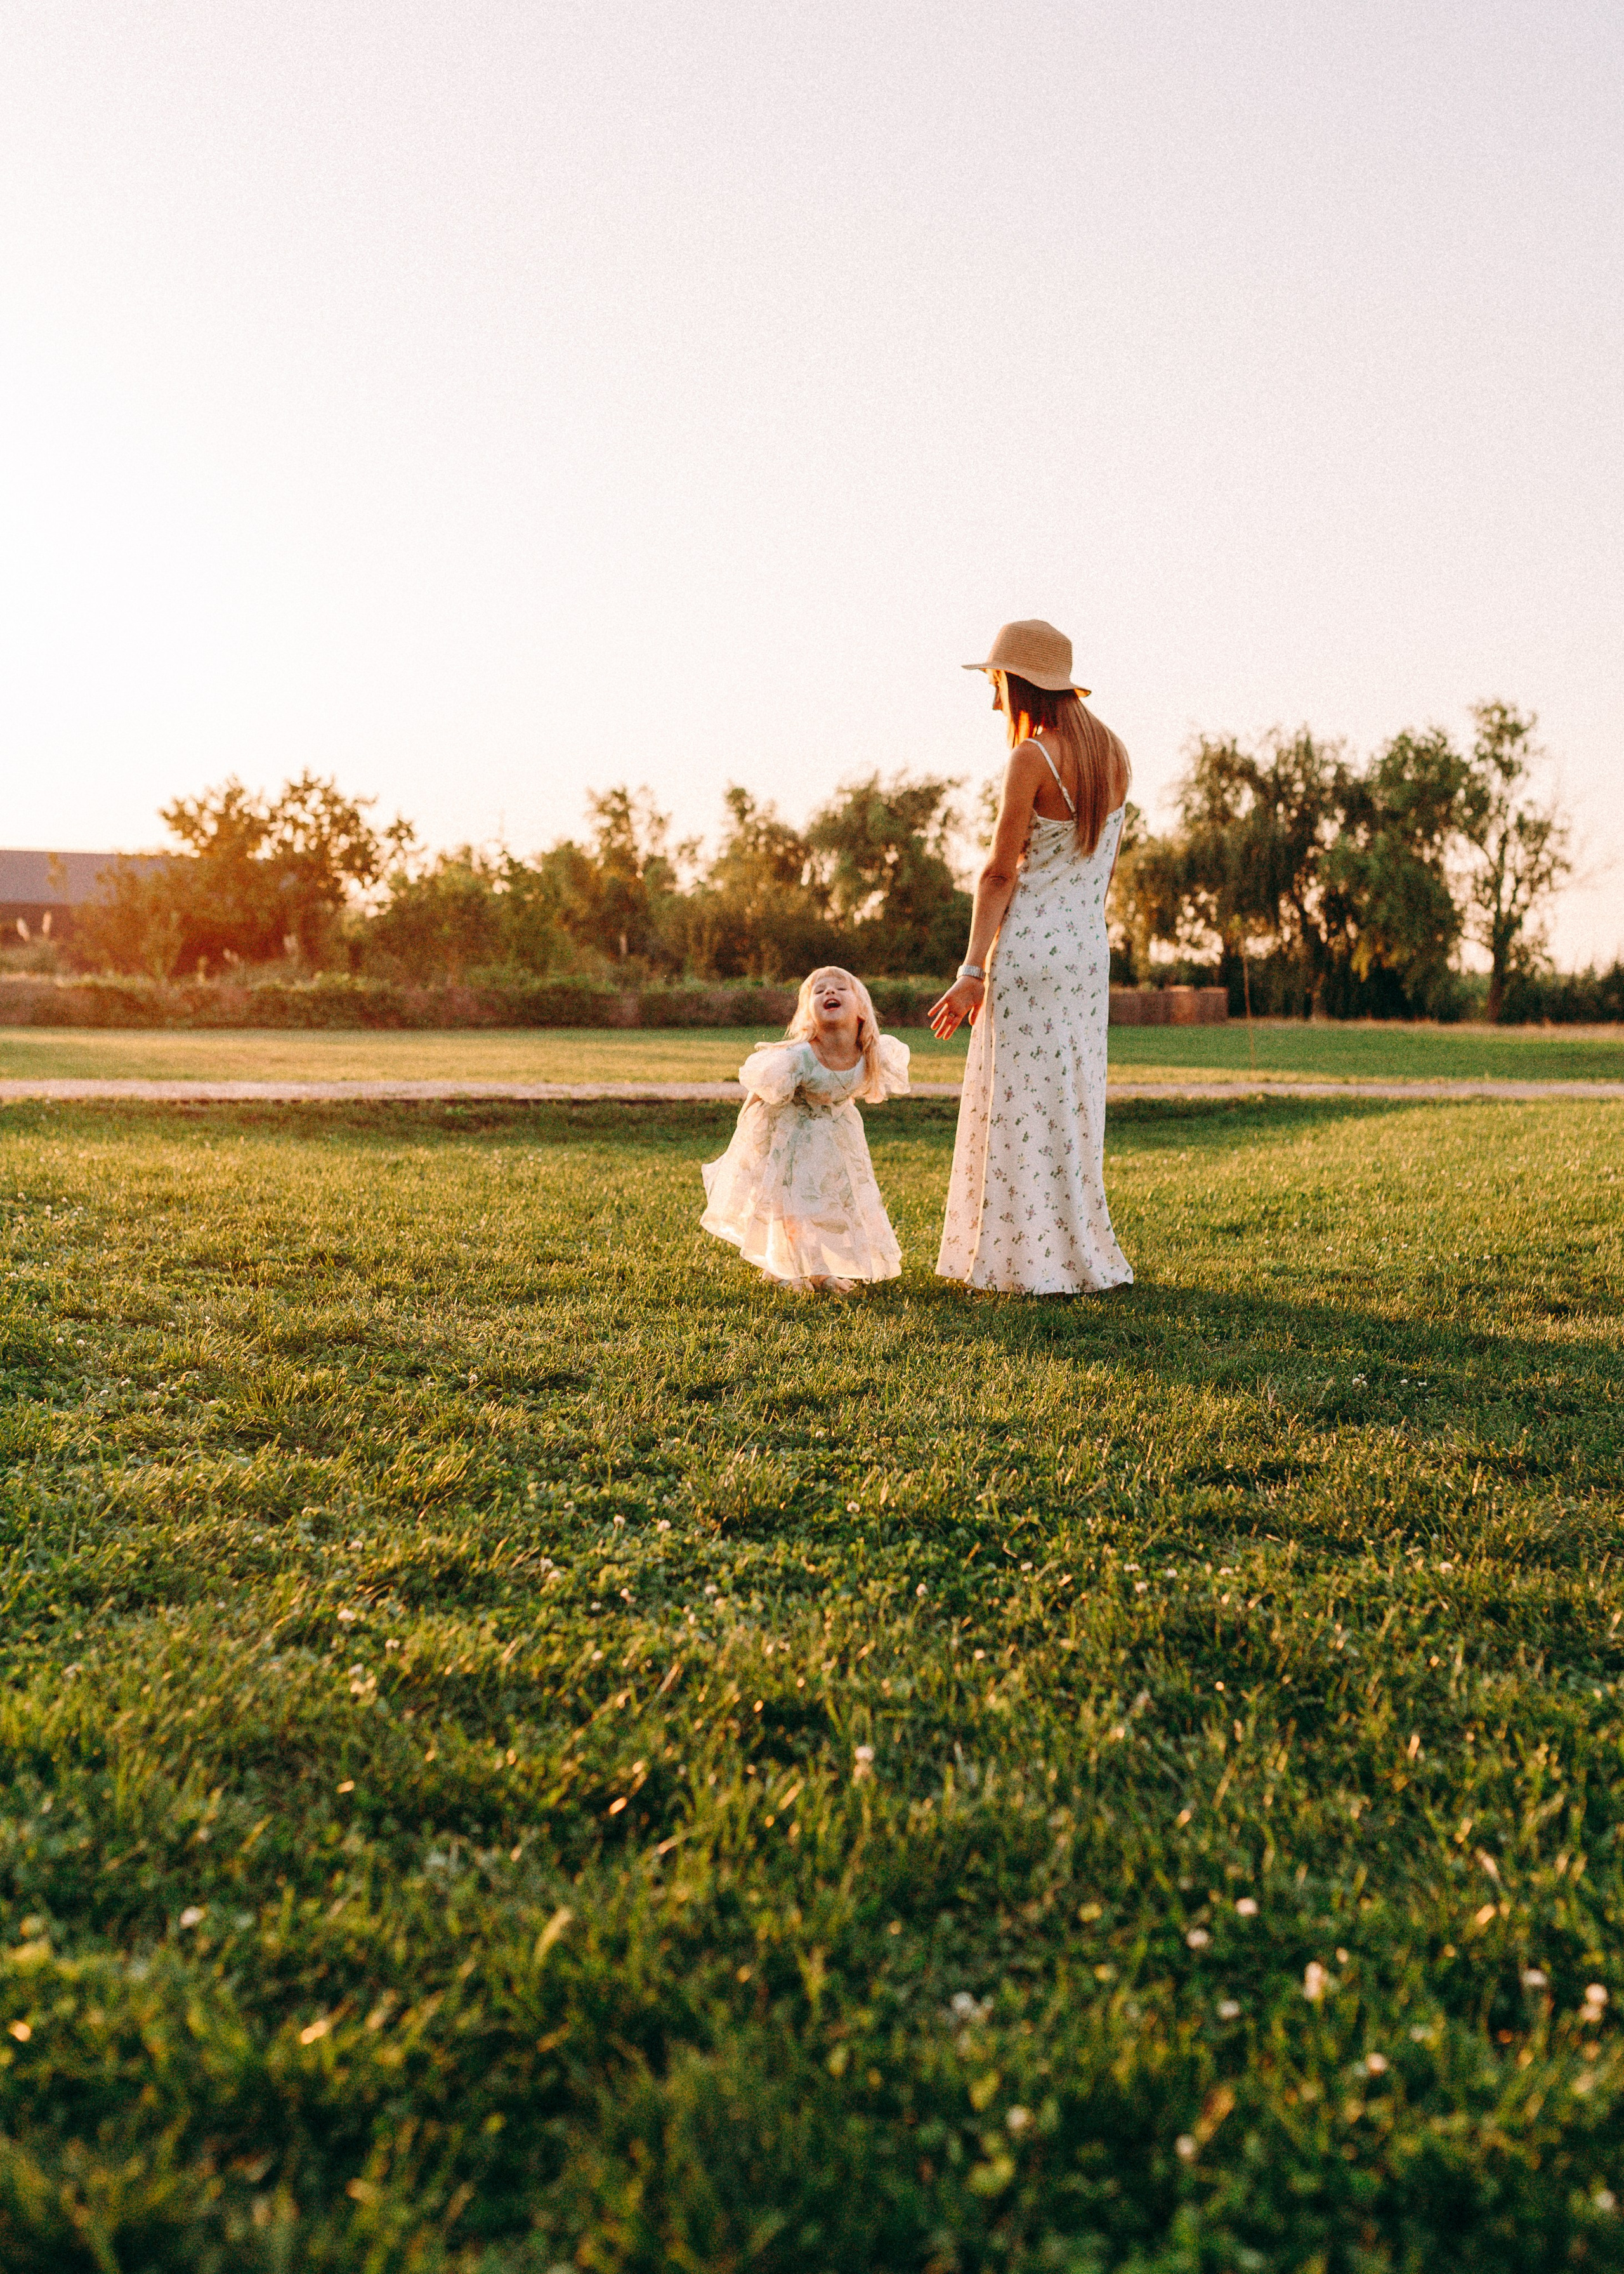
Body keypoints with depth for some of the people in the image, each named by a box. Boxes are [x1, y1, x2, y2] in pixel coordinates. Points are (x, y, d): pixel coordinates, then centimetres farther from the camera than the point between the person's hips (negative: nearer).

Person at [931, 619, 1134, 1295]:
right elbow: (1102, 861, 14)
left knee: (1024, 1107, 1)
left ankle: (1040, 1261, 6)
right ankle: (1083, 1251, 22)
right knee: (1074, 1104, 15)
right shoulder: (1114, 753, 8)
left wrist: (972, 972, -13)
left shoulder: (1032, 757, -13)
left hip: (1030, 948, -7)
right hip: (1091, 948, 8)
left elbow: (999, 873, -14)